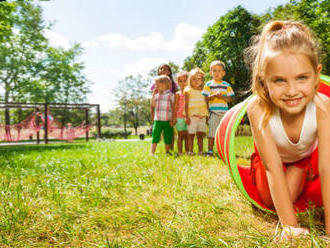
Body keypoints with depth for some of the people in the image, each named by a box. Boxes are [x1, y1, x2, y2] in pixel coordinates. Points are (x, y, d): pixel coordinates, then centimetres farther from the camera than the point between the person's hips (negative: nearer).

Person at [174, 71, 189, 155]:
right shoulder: (178, 94, 4)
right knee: (180, 135, 0)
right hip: (180, 117, -2)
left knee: (186, 135, 6)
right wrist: (175, 117, -6)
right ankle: (179, 152, 3)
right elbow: (176, 106, 1)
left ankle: (187, 151, 12)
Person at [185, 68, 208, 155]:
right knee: (191, 134, -1)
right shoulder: (188, 91, 2)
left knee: (200, 135, 4)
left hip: (202, 116, 3)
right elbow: (186, 104, -2)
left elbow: (206, 104, 15)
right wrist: (187, 117, -8)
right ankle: (190, 151, 4)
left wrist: (207, 115, 9)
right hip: (192, 116, -3)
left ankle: (200, 151, 10)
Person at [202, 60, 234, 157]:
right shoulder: (208, 85, 6)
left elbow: (230, 99, 4)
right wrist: (214, 95, -16)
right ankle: (210, 151, 7)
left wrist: (221, 96, -12)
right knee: (212, 134, 0)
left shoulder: (227, 85, 10)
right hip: (213, 112, -2)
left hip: (224, 112, 2)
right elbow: (205, 98, -1)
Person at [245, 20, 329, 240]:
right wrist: (290, 226, -41)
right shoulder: (258, 108, -41)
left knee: (290, 197, -10)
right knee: (270, 201, -6)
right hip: (273, 155, 0)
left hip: (308, 153, 1)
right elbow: (273, 168, -39)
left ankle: (302, 171, 23)